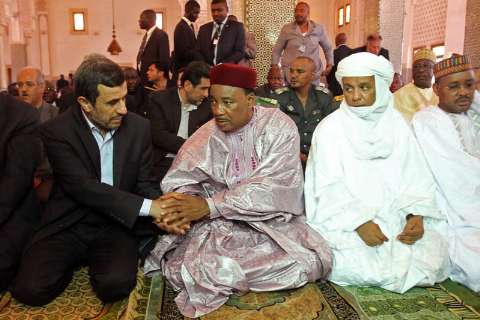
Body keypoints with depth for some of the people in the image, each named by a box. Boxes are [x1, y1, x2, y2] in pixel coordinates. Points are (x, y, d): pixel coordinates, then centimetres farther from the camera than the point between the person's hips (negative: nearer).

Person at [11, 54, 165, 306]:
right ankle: (74, 263, 11)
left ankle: (95, 263, 10)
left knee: (116, 284, -24)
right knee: (30, 289, -20)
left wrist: (162, 212, -21)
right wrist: (148, 206, -28)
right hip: (68, 226, -1)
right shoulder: (56, 131, -10)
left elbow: (145, 183, 2)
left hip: (116, 226, 2)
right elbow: (82, 187, -21)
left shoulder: (138, 127, 0)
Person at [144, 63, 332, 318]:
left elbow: (271, 188, -20)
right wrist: (178, 208, -29)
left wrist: (209, 206, -27)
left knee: (313, 262, -25)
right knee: (188, 268, -27)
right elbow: (178, 183, -4)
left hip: (273, 221, 0)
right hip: (220, 225, 0)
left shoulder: (279, 127, -10)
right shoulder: (206, 136, -1)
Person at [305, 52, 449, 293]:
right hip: (344, 223, -3)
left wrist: (416, 215, -13)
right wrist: (359, 223, -21)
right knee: (359, 268, -27)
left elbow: (416, 178, 4)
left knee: (433, 259, -16)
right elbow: (329, 190, -10)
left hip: (397, 218, 4)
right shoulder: (330, 128, -3)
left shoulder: (397, 124, 9)